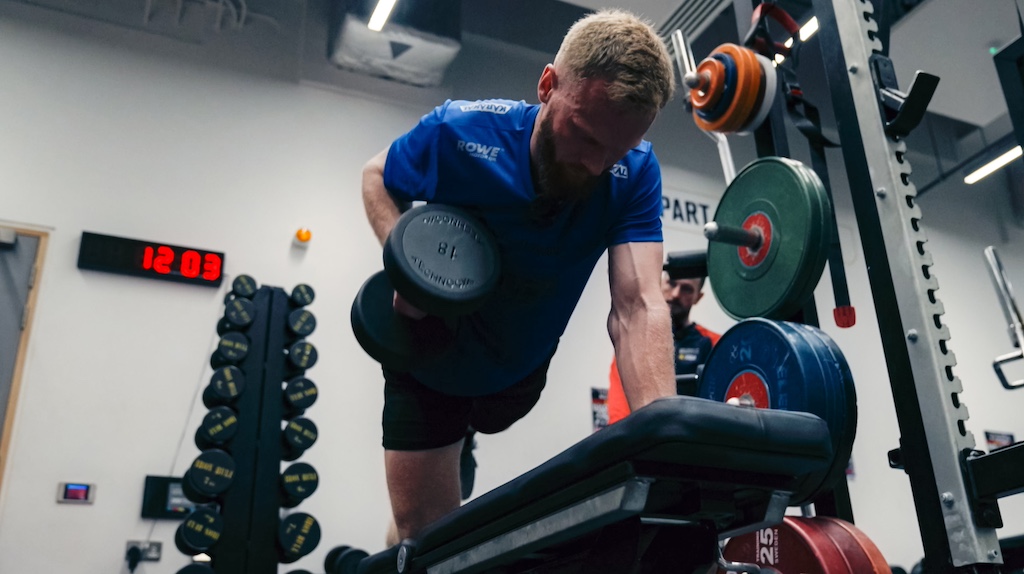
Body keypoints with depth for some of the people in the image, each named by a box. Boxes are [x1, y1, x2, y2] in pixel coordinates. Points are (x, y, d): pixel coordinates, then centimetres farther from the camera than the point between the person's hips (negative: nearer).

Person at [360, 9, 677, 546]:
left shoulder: (633, 174, -28)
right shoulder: (458, 132, -31)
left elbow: (637, 308, -39)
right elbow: (379, 177, -9)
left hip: (518, 374, 3)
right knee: (422, 526, -2)